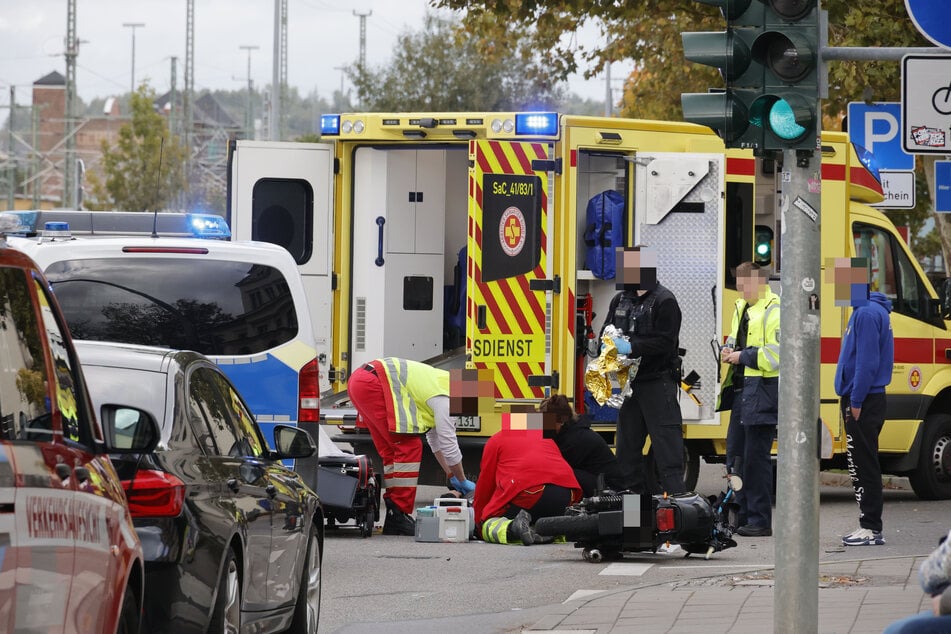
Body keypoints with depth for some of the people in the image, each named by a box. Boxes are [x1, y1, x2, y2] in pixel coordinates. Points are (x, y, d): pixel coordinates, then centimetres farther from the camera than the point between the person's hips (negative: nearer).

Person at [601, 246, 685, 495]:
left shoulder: (664, 301, -9)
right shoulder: (621, 299, 14)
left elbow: (665, 342, -17)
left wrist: (632, 347, -22)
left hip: (658, 383, -8)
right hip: (630, 382, 8)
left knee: (666, 445, -9)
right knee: (627, 446, 11)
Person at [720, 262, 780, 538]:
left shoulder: (775, 312, -13)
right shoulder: (742, 308, 17)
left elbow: (777, 354, -21)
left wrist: (744, 356, -16)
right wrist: (729, 350, 9)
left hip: (763, 392, -10)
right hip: (742, 390, 10)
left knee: (756, 457, -7)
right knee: (736, 454, 11)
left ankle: (760, 521, -2)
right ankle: (742, 514, 19)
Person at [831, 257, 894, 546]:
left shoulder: (867, 314, -16)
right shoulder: (865, 311, 16)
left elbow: (867, 362, -21)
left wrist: (856, 401, -20)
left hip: (864, 402, -11)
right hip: (862, 400, 11)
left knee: (863, 467, -7)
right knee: (862, 466, 13)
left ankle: (871, 529, -6)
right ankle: (869, 526, 17)